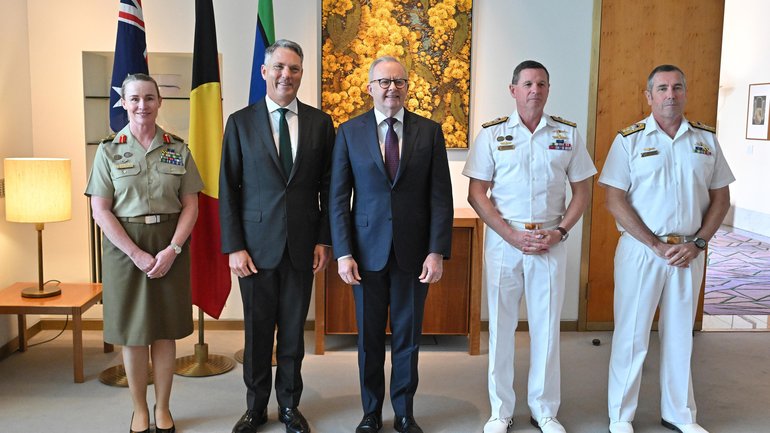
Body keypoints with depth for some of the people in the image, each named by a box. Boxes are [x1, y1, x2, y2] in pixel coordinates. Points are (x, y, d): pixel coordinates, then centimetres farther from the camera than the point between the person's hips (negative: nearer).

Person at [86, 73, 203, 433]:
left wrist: (172, 250, -11)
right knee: (132, 331, 6)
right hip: (124, 247, -1)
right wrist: (136, 254, -13)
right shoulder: (108, 150, 1)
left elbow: (190, 205, 2)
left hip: (170, 246, 1)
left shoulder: (178, 150, 4)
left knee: (165, 331, 7)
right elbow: (100, 211, -4)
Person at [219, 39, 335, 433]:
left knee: (293, 330, 11)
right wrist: (234, 247, -6)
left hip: (302, 247, 1)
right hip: (257, 247, -1)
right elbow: (228, 190, 0)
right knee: (257, 331, 9)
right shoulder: (241, 122, 1)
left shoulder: (320, 122, 4)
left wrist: (324, 240, 0)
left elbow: (327, 187, 6)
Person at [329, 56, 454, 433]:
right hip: (367, 251, 0)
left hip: (413, 252, 0)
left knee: (407, 336, 11)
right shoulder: (349, 132, 1)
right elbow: (338, 198, 0)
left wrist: (437, 251, -8)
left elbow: (440, 197, -1)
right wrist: (343, 253, -7)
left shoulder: (429, 131, 1)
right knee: (369, 338, 11)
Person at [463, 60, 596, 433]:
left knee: (546, 325, 7)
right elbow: (476, 193, -2)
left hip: (550, 241, 1)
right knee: (501, 325, 6)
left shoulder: (567, 134, 5)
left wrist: (560, 232, -7)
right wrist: (512, 235, -11)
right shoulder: (492, 134, 0)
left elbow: (581, 190, 8)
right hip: (503, 240, -1)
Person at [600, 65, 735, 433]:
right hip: (640, 249, -3)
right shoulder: (629, 139, -4)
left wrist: (698, 243, -5)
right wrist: (656, 245, -14)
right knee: (631, 334, 4)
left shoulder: (706, 139, 6)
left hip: (689, 252, 4)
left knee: (680, 334, 14)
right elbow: (615, 201, -10)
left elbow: (721, 198, 9)